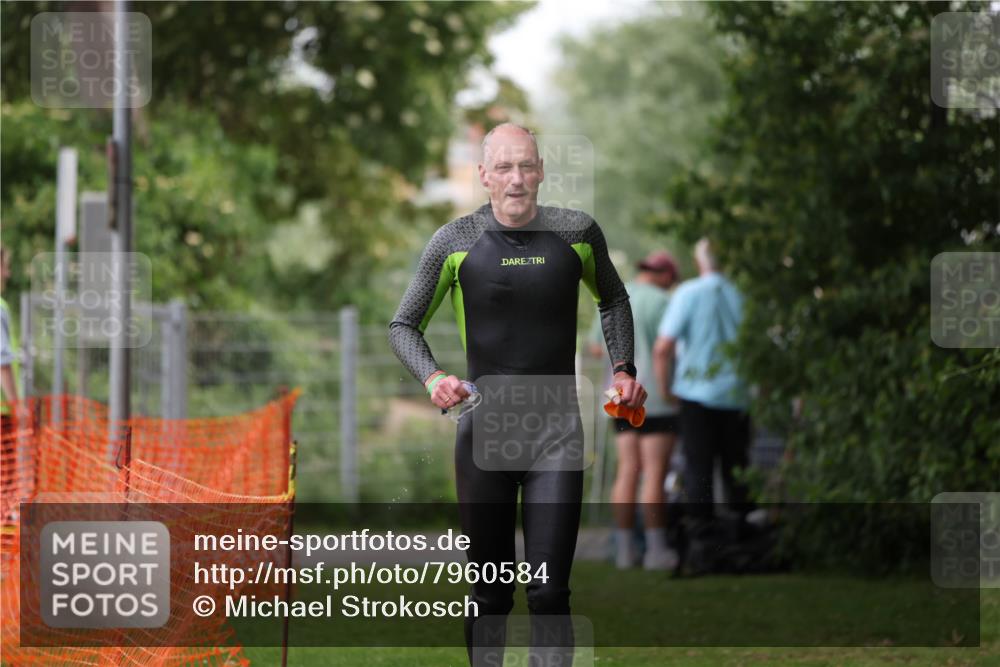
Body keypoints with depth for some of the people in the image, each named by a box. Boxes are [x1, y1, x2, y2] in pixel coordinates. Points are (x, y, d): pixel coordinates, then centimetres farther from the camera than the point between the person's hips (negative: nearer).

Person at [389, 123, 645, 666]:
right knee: (490, 593, 5)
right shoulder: (455, 242, -2)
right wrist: (431, 377, -11)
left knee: (549, 591, -9)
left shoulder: (577, 234, 1)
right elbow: (403, 325, 7)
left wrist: (622, 367, 9)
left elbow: (612, 298, 22)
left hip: (556, 434, 0)